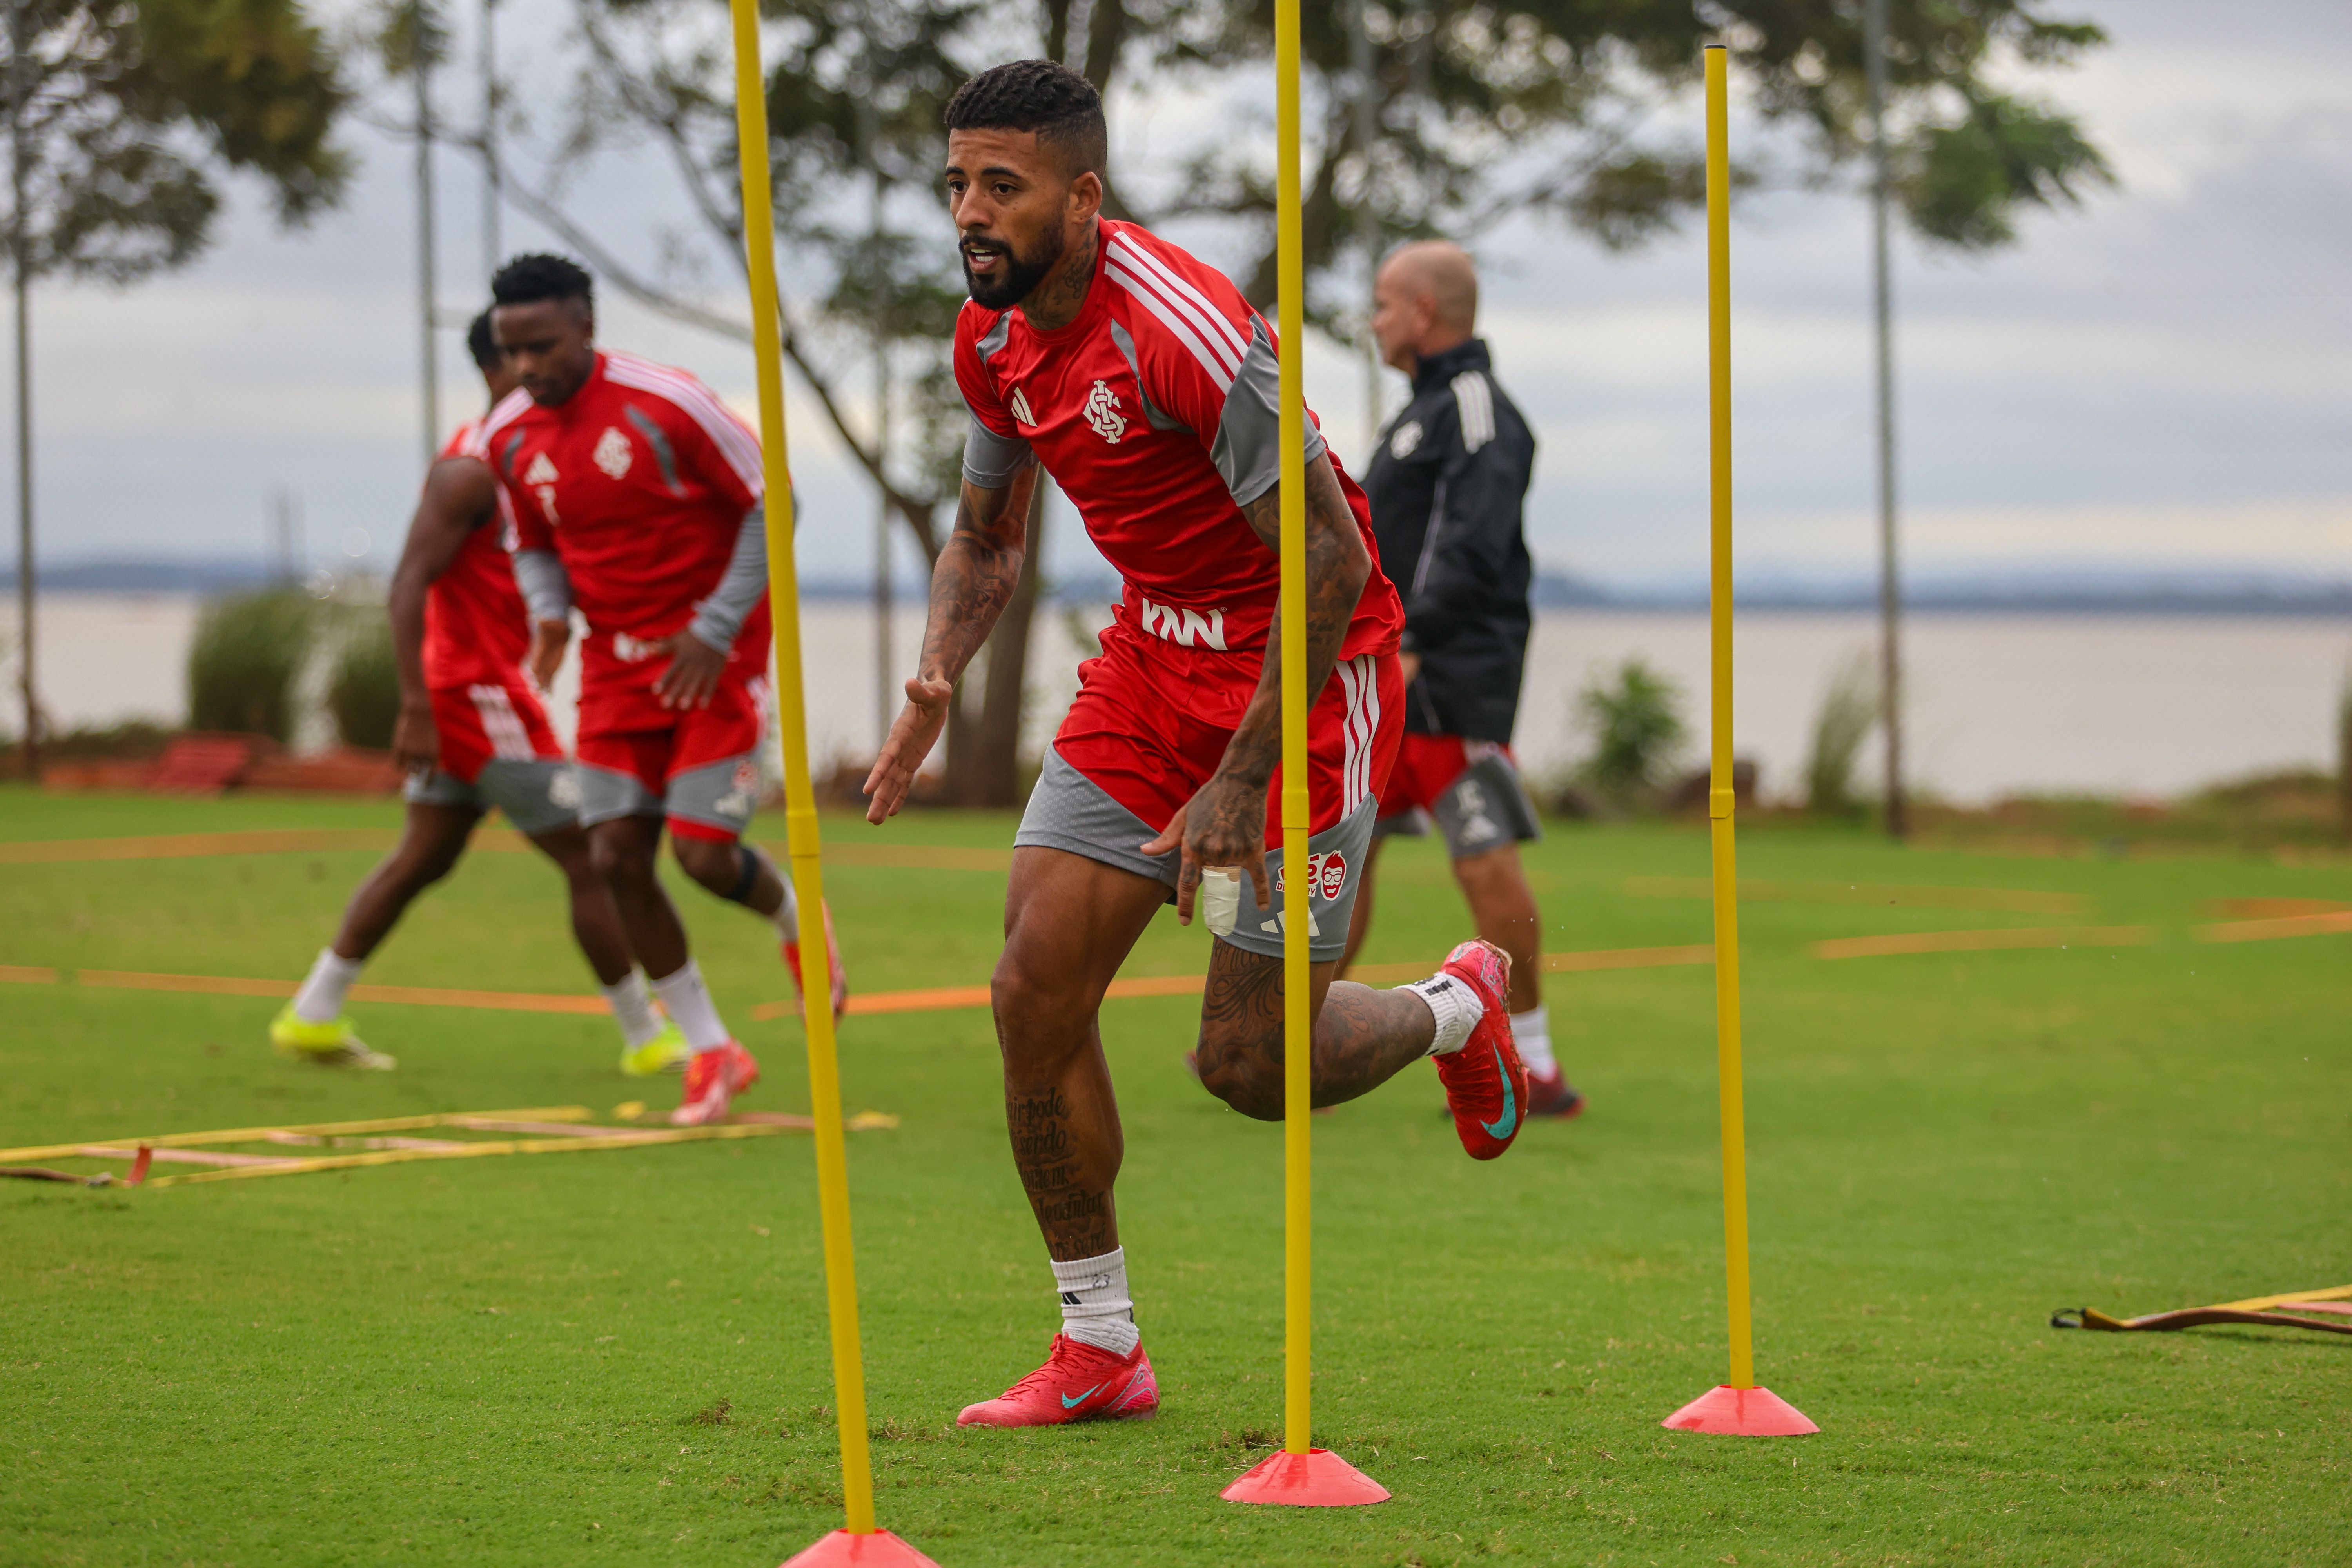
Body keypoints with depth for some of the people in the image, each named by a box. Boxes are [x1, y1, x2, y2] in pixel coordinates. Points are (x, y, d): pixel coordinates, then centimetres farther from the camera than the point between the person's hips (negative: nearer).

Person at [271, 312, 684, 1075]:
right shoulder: (473, 468, -17)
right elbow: (409, 585, -22)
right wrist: (416, 708, -26)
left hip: (483, 689, 10)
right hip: (475, 691, -10)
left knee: (423, 859, 15)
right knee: (590, 859, -4)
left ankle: (312, 1017, 19)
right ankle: (647, 1039, 4)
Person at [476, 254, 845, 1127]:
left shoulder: (664, 403, -19)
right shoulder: (507, 440, -1)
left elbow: (771, 502, -11)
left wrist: (715, 631, -15)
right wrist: (549, 614, -8)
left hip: (711, 654, -5)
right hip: (616, 659, 5)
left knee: (703, 853, -12)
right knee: (616, 859, -4)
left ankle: (796, 922, 25)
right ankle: (711, 1053, 11)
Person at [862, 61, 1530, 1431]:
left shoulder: (1181, 327, -26)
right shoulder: (995, 341, -1)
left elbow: (1334, 559, -25)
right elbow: (988, 538, 17)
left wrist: (1242, 778, -25)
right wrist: (938, 683, -4)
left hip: (1307, 678, -7)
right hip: (1156, 658, 7)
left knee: (1250, 1062, -5)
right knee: (1037, 994, -4)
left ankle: (1458, 1010, 29)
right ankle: (1100, 1349, 9)